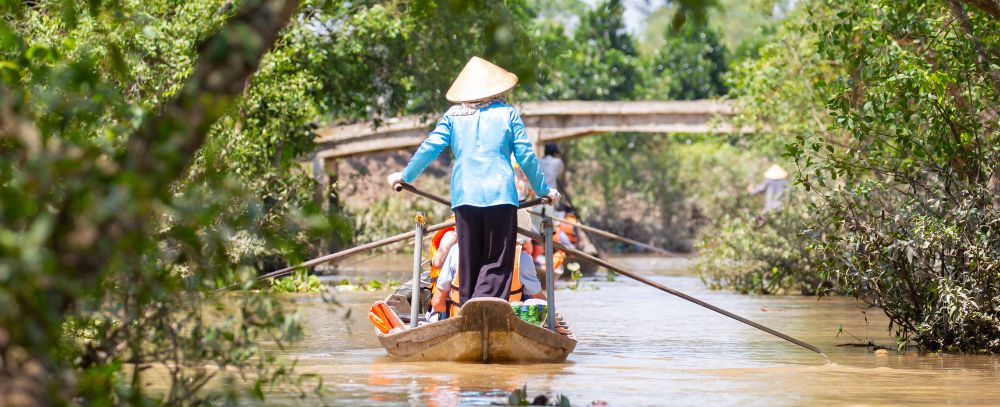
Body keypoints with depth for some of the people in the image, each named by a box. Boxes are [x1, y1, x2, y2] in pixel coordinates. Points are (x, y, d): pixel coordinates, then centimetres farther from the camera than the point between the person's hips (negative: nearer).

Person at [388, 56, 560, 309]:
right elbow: (526, 155, 8)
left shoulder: (453, 115, 12)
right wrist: (542, 190, 19)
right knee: (497, 263, -3)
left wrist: (406, 175, 23)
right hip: (500, 194, -2)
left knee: (469, 263, 10)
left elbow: (430, 148, 9)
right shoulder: (507, 113, 9)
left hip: (464, 195, 2)